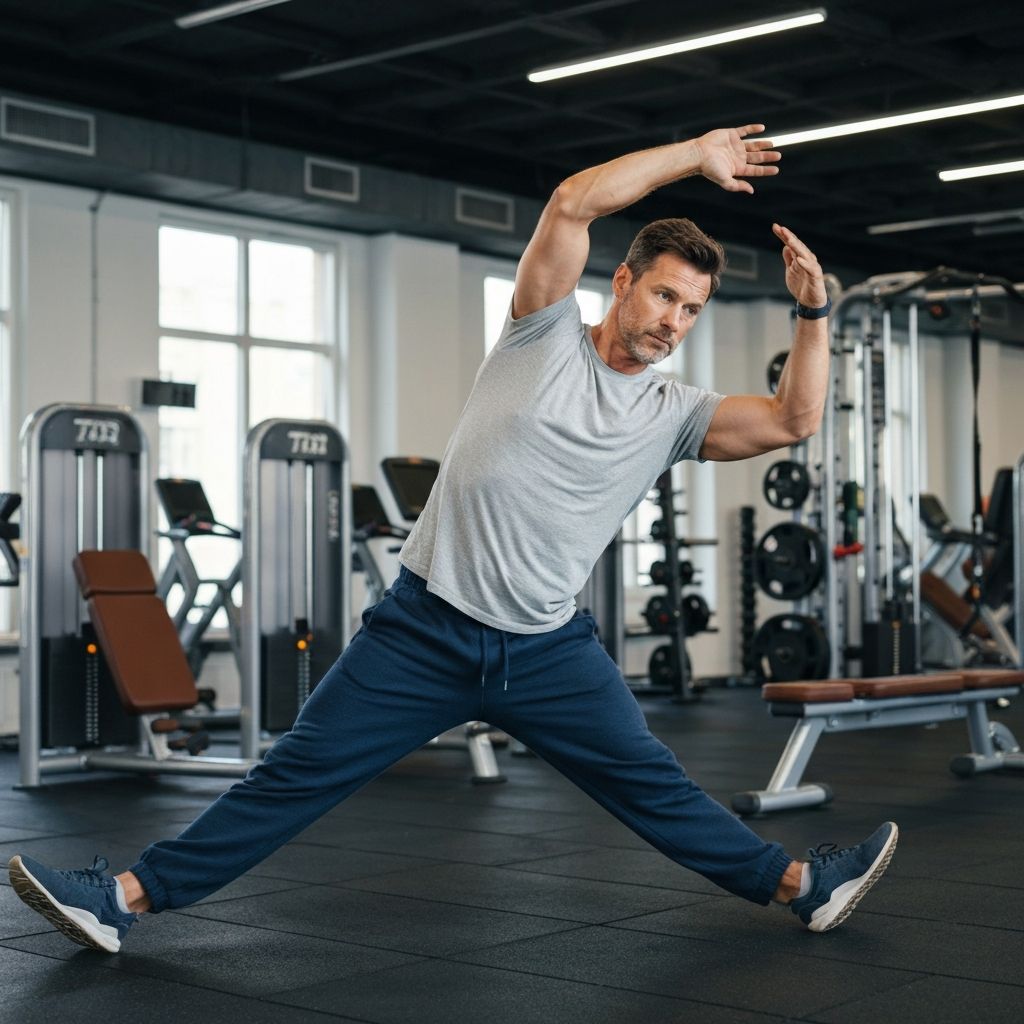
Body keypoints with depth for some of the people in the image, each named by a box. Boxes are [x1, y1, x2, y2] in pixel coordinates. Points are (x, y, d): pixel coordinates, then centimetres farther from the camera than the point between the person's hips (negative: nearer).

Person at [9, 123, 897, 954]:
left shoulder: (673, 415, 6)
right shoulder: (547, 334, -2)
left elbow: (792, 420, -3)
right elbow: (574, 202, -13)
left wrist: (814, 312, -12)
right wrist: (696, 154, -9)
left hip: (548, 649, 3)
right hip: (426, 630, -2)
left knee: (652, 786, 7)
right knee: (301, 773, -2)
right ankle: (125, 899, 4)